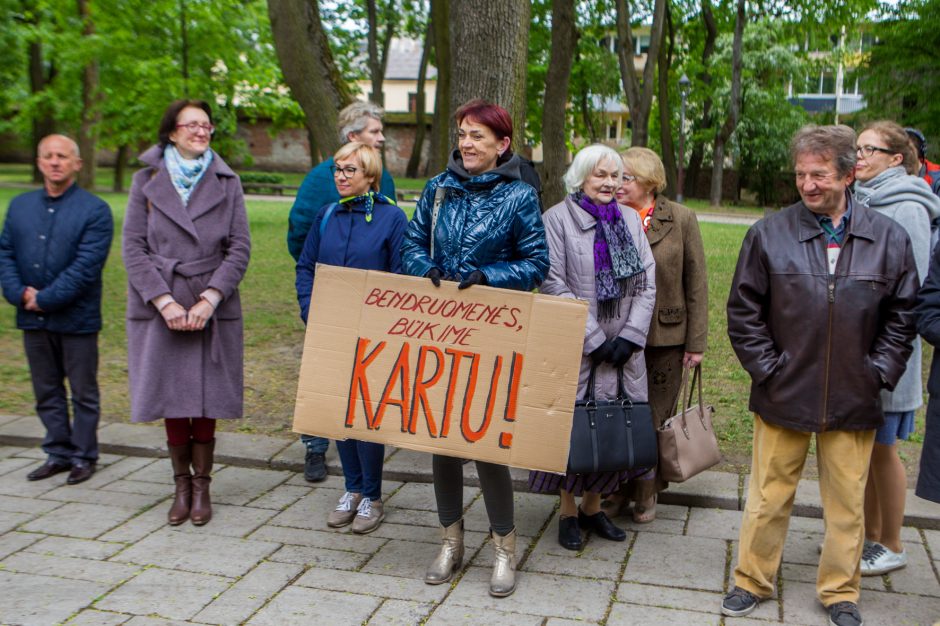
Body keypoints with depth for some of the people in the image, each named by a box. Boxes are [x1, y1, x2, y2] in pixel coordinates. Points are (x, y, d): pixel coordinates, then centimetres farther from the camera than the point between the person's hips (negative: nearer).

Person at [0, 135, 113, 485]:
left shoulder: (95, 210, -8)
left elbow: (86, 266, -16)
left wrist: (45, 300, -17)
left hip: (77, 320, -5)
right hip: (33, 321, 5)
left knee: (83, 392, 7)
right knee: (47, 391, 14)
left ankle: (83, 456, 19)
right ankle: (57, 453, 26)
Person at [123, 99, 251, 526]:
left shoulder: (226, 182, 7)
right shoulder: (147, 180, 6)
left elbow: (239, 249, 1)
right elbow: (133, 247, 0)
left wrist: (209, 300, -11)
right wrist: (165, 302, -11)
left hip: (212, 310, 0)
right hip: (160, 309, 0)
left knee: (206, 400, 1)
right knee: (172, 399, 4)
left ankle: (201, 486, 15)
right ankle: (181, 485, 19)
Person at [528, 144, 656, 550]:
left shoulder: (630, 220, 11)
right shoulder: (558, 219, -4)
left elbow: (647, 283, 7)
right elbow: (554, 285, -11)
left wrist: (629, 336, -6)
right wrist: (594, 339, -14)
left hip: (624, 347, 4)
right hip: (576, 347, -4)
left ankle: (593, 505, 24)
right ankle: (568, 511, 18)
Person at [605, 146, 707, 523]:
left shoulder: (680, 220, -2)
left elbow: (696, 284, -1)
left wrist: (696, 342, -3)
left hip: (665, 338, -1)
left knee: (656, 419, 8)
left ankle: (647, 494, 24)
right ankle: (618, 489, 23)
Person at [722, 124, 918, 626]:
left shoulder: (889, 238, 1)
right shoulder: (769, 234, -3)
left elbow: (902, 314, 8)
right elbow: (743, 310, 2)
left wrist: (880, 373, 1)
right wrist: (765, 368, -4)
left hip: (854, 399, 1)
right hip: (784, 394, -1)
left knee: (847, 500, 11)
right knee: (769, 496, 10)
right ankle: (752, 581, 26)